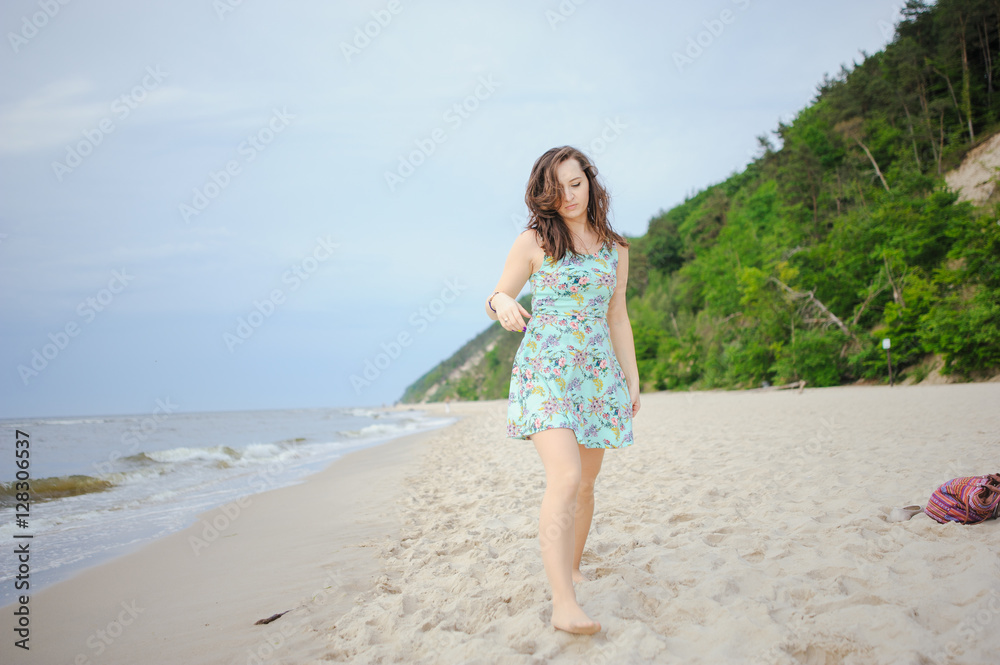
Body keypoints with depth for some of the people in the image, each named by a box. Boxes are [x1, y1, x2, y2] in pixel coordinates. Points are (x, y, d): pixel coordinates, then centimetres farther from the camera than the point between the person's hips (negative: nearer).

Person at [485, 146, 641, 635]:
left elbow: (618, 319, 17)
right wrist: (503, 305, -21)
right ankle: (563, 604, -25)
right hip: (545, 370, -5)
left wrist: (633, 380, 15)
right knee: (565, 478, -21)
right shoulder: (534, 242, 0)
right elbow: (496, 298, 3)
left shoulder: (614, 248, 13)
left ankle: (572, 568, 31)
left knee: (586, 483, 11)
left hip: (598, 374, 5)